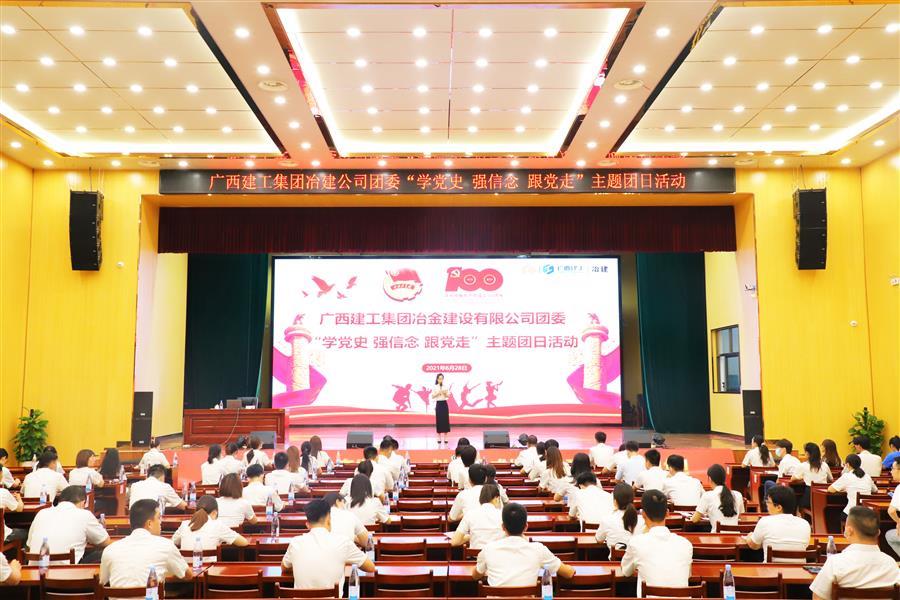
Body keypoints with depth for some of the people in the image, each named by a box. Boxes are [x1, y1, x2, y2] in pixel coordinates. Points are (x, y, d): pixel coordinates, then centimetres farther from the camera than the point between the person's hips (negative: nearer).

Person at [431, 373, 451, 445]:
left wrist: (445, 393, -15)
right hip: (438, 404, -2)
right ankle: (439, 438, 6)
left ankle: (445, 438, 7)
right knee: (439, 421, -2)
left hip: (444, 404, 2)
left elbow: (448, 396, 5)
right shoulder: (435, 387, 0)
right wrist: (438, 393, -17)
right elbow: (432, 397, -3)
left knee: (445, 420, 0)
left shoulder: (445, 387, 5)